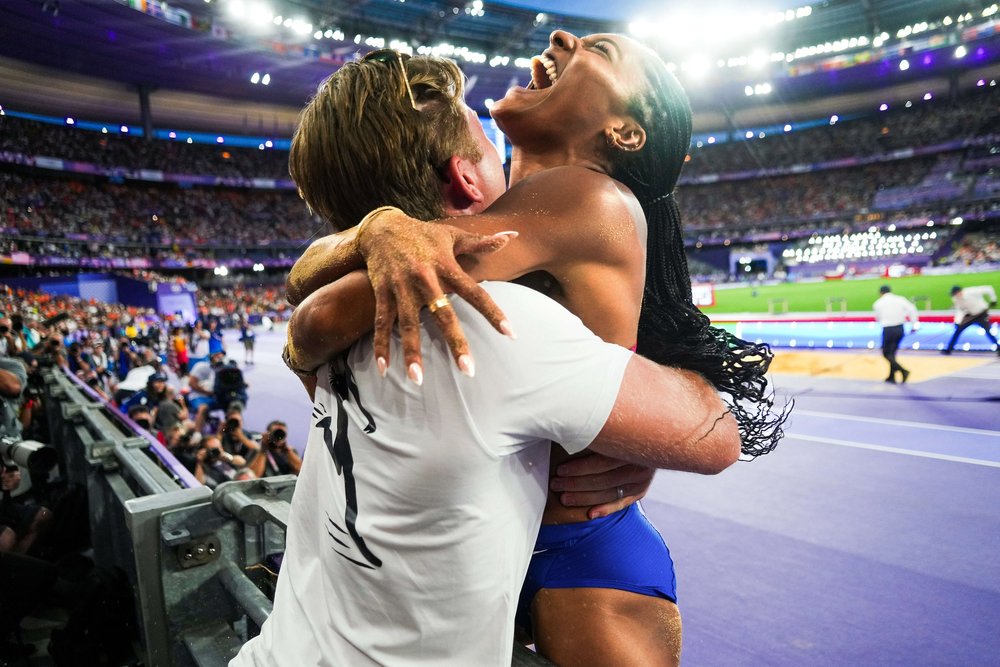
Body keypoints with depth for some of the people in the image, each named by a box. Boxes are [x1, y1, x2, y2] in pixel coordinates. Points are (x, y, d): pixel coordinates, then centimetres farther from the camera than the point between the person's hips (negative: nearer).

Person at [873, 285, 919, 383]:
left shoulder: (878, 303, -1)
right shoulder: (900, 299, 3)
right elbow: (912, 309, -7)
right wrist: (914, 324, -3)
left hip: (888, 330, -4)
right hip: (900, 329, 4)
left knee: (886, 354, 6)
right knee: (892, 353, 17)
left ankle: (903, 371, -14)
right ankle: (891, 377, 22)